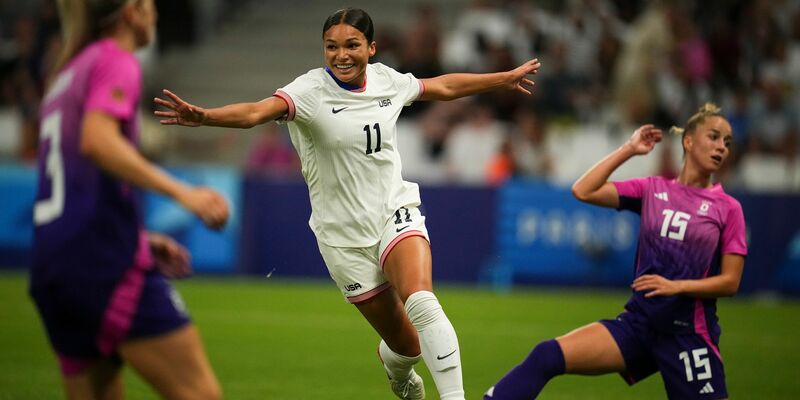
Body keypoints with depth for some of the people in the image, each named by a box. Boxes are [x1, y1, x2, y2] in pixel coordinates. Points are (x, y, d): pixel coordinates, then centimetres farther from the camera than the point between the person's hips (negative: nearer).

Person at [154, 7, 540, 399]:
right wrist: (202, 116, -53)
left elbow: (443, 86, 20)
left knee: (421, 303, -28)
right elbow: (255, 112, -33)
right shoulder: (311, 90, -15)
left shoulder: (387, 80, 0)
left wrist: (506, 78, 30)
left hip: (395, 213, 2)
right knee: (406, 345, 3)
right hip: (344, 234, -2)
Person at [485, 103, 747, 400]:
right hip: (638, 322, 2)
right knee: (547, 356, -14)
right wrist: (628, 149, 0)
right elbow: (583, 191, -1)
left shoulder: (728, 208, 0)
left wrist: (676, 286, -16)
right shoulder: (653, 189, 6)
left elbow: (730, 282, -3)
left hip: (688, 336, -2)